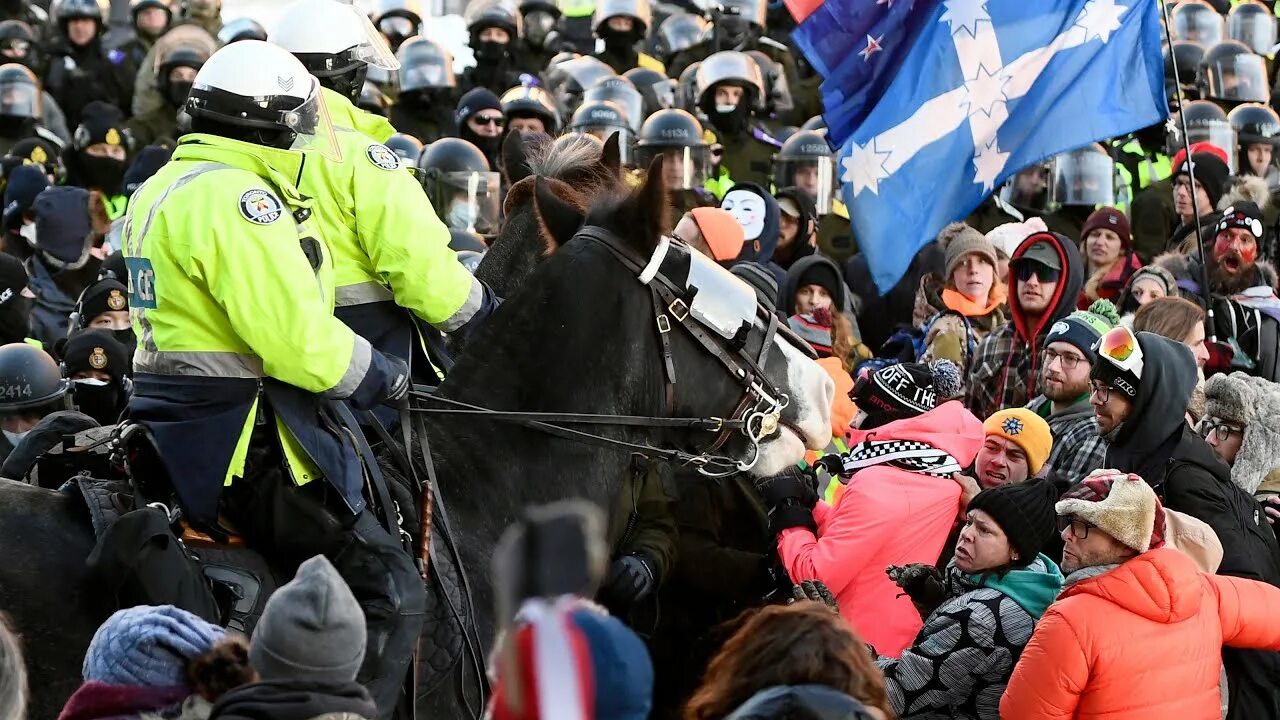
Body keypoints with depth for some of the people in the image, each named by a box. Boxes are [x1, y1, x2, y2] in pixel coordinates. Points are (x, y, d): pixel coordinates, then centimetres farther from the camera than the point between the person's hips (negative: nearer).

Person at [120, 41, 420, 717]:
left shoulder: (163, 188, 15)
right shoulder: (240, 200, -18)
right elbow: (299, 340, -24)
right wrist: (381, 376, -6)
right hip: (244, 439, -11)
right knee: (389, 593, -10)